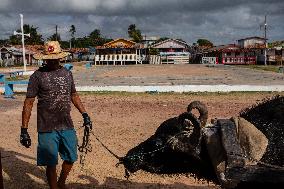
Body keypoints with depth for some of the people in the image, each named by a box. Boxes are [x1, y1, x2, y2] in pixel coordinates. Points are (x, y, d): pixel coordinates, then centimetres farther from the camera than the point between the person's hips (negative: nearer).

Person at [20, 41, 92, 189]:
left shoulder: (67, 73, 7)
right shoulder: (37, 76, -7)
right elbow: (28, 103, -7)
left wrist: (84, 114, 14)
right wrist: (24, 130, -11)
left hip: (67, 127, 5)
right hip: (47, 129, -5)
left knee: (71, 158, 16)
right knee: (51, 164, 4)